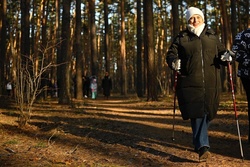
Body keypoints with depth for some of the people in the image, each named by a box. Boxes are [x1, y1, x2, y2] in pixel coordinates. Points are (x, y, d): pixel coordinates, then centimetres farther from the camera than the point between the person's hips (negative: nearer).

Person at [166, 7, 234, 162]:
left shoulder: (212, 36, 15)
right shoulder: (181, 37, 8)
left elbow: (221, 50, 21)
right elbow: (170, 54, 6)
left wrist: (226, 56, -4)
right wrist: (174, 62, -17)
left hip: (211, 83, 3)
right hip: (190, 83, -3)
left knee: (206, 114, 9)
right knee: (197, 114, -11)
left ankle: (199, 141, 30)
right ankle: (203, 146, -14)